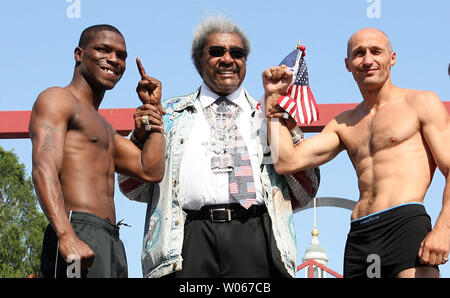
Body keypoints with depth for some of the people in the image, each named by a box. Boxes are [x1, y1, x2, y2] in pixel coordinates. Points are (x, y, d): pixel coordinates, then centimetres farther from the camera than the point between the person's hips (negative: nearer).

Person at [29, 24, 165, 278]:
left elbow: (151, 172, 19)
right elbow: (44, 169, -13)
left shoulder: (105, 130, 31)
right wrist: (67, 237, -28)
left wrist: (154, 106, 23)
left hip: (112, 244, 9)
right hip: (79, 231, -9)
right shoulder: (57, 100, 3)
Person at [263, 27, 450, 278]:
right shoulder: (343, 124, 23)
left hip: (406, 223, -5)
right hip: (358, 237, 5)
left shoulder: (421, 103, 9)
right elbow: (287, 162, 12)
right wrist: (274, 97, 15)